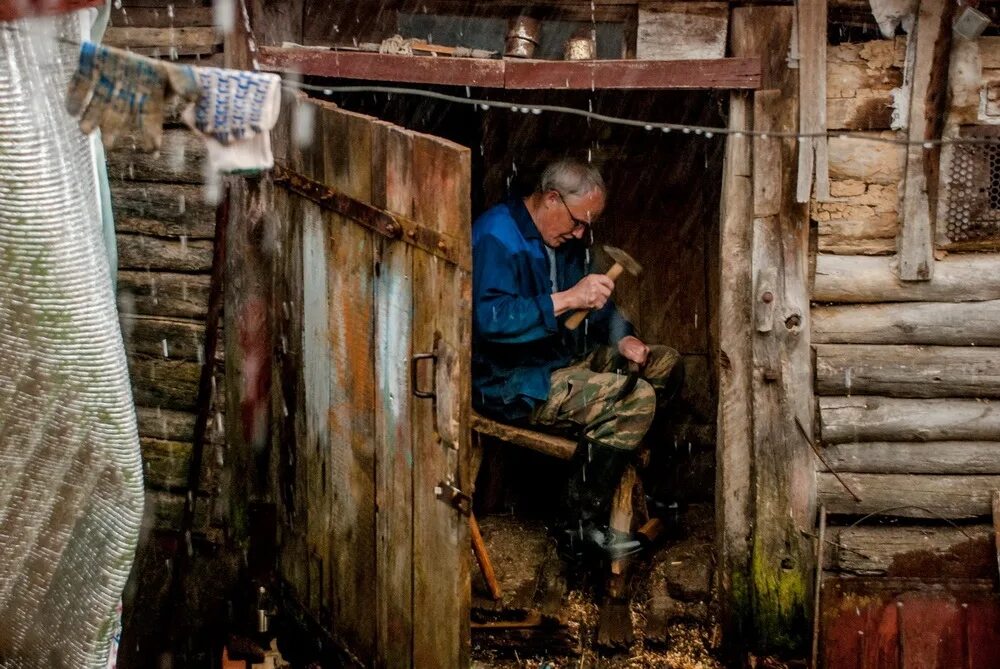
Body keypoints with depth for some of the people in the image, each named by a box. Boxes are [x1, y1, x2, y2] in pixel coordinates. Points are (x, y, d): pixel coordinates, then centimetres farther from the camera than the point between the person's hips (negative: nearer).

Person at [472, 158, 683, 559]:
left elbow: (594, 303, 22)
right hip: (508, 383, -10)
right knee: (636, 399, -23)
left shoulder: (567, 240, 10)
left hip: (563, 359, 10)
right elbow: (490, 320, -33)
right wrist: (566, 300, -36)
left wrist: (622, 338, 2)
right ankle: (580, 524, -16)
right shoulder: (497, 237, -20)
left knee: (666, 365, 8)